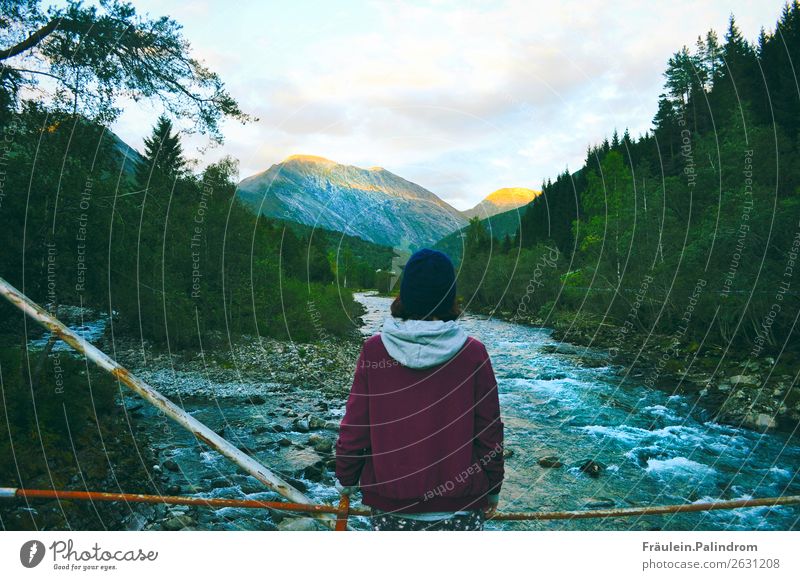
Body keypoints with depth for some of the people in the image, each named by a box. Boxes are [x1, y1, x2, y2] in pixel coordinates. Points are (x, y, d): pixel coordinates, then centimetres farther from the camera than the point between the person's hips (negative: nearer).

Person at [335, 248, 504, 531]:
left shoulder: (374, 350, -10)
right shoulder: (472, 353, -10)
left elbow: (354, 428, -5)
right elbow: (489, 431, -4)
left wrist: (346, 479, 12)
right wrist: (492, 489, 11)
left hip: (391, 507, 1)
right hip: (460, 507, 0)